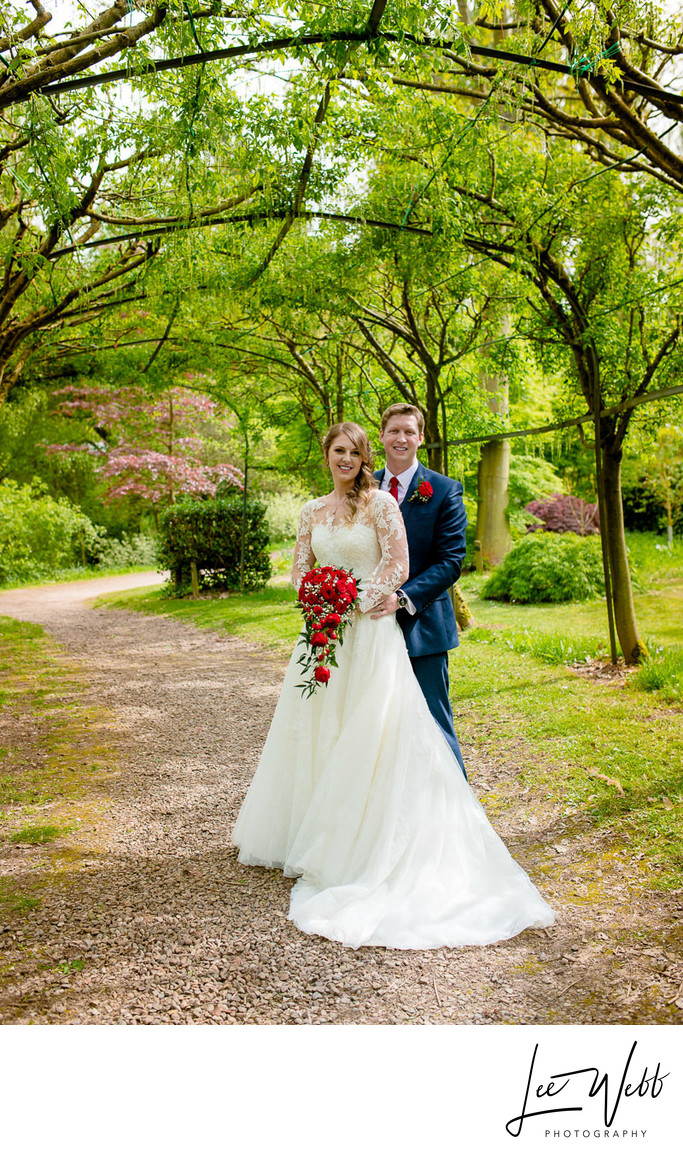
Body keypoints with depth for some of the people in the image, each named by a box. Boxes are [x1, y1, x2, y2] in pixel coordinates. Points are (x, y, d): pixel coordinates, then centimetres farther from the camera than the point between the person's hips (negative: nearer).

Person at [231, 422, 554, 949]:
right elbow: (300, 569, 14)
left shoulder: (381, 502, -4)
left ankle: (365, 843, 5)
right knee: (318, 732, 10)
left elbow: (399, 567, -9)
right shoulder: (313, 510, 12)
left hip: (370, 633, -5)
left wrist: (354, 603, -14)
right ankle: (315, 832, 25)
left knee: (367, 735, -5)